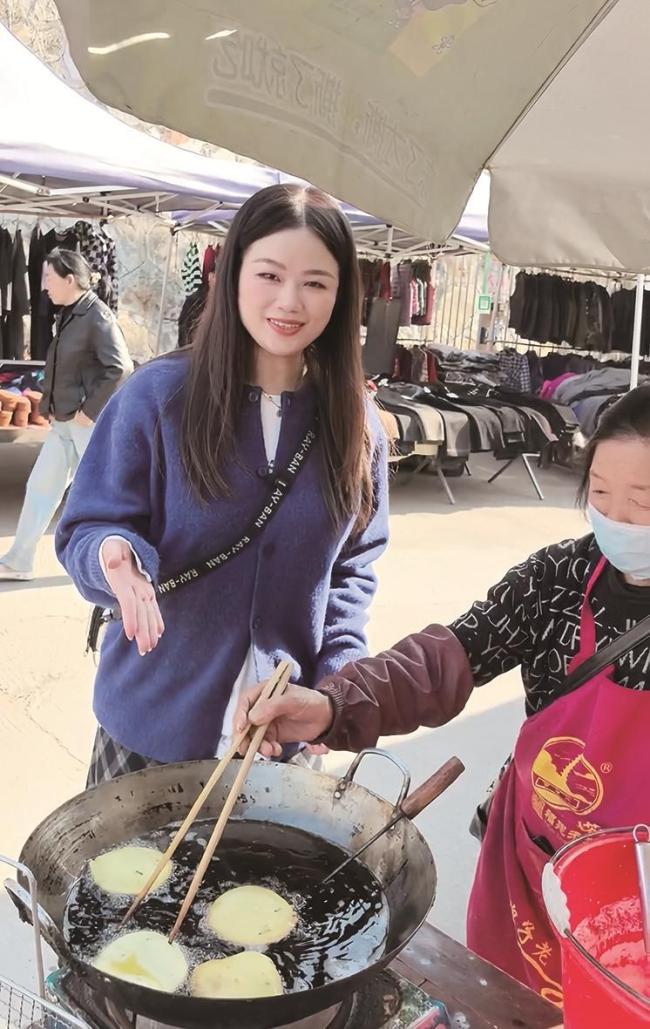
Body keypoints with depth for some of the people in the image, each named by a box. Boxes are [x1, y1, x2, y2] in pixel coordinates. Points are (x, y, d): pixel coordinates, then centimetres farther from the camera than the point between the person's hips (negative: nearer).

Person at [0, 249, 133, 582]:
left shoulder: (97, 317, -16)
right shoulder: (67, 315, 11)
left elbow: (121, 369, -25)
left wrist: (90, 410, -20)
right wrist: (51, 406, 12)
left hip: (91, 423, -9)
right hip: (64, 422, 9)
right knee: (40, 487, 12)